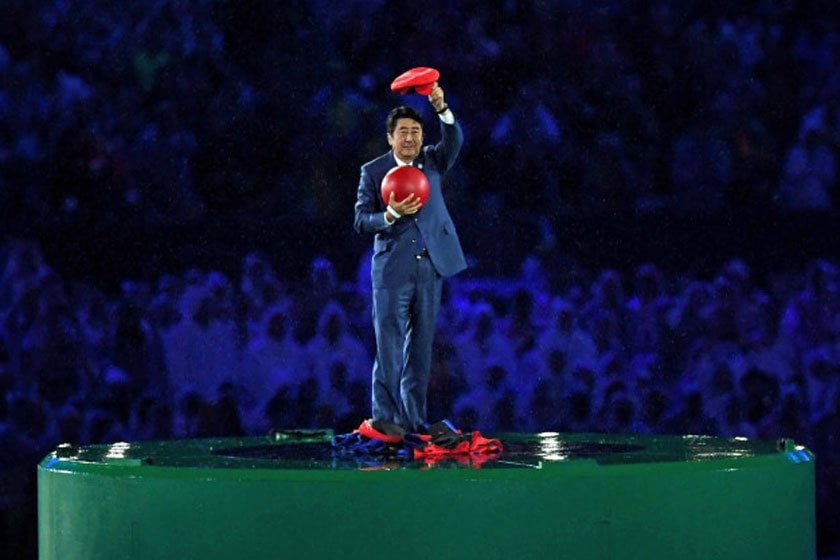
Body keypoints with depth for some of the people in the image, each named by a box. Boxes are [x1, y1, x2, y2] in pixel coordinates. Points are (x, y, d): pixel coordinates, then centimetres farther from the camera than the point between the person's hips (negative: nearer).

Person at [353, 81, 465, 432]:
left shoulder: (432, 162, 8)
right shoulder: (373, 172, 2)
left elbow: (454, 140, -11)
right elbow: (361, 222, -3)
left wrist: (442, 109, -29)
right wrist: (390, 215, -22)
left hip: (430, 268, 3)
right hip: (392, 271, -3)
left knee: (421, 348, 7)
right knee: (389, 348, -6)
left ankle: (414, 421, 12)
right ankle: (385, 420, -4)